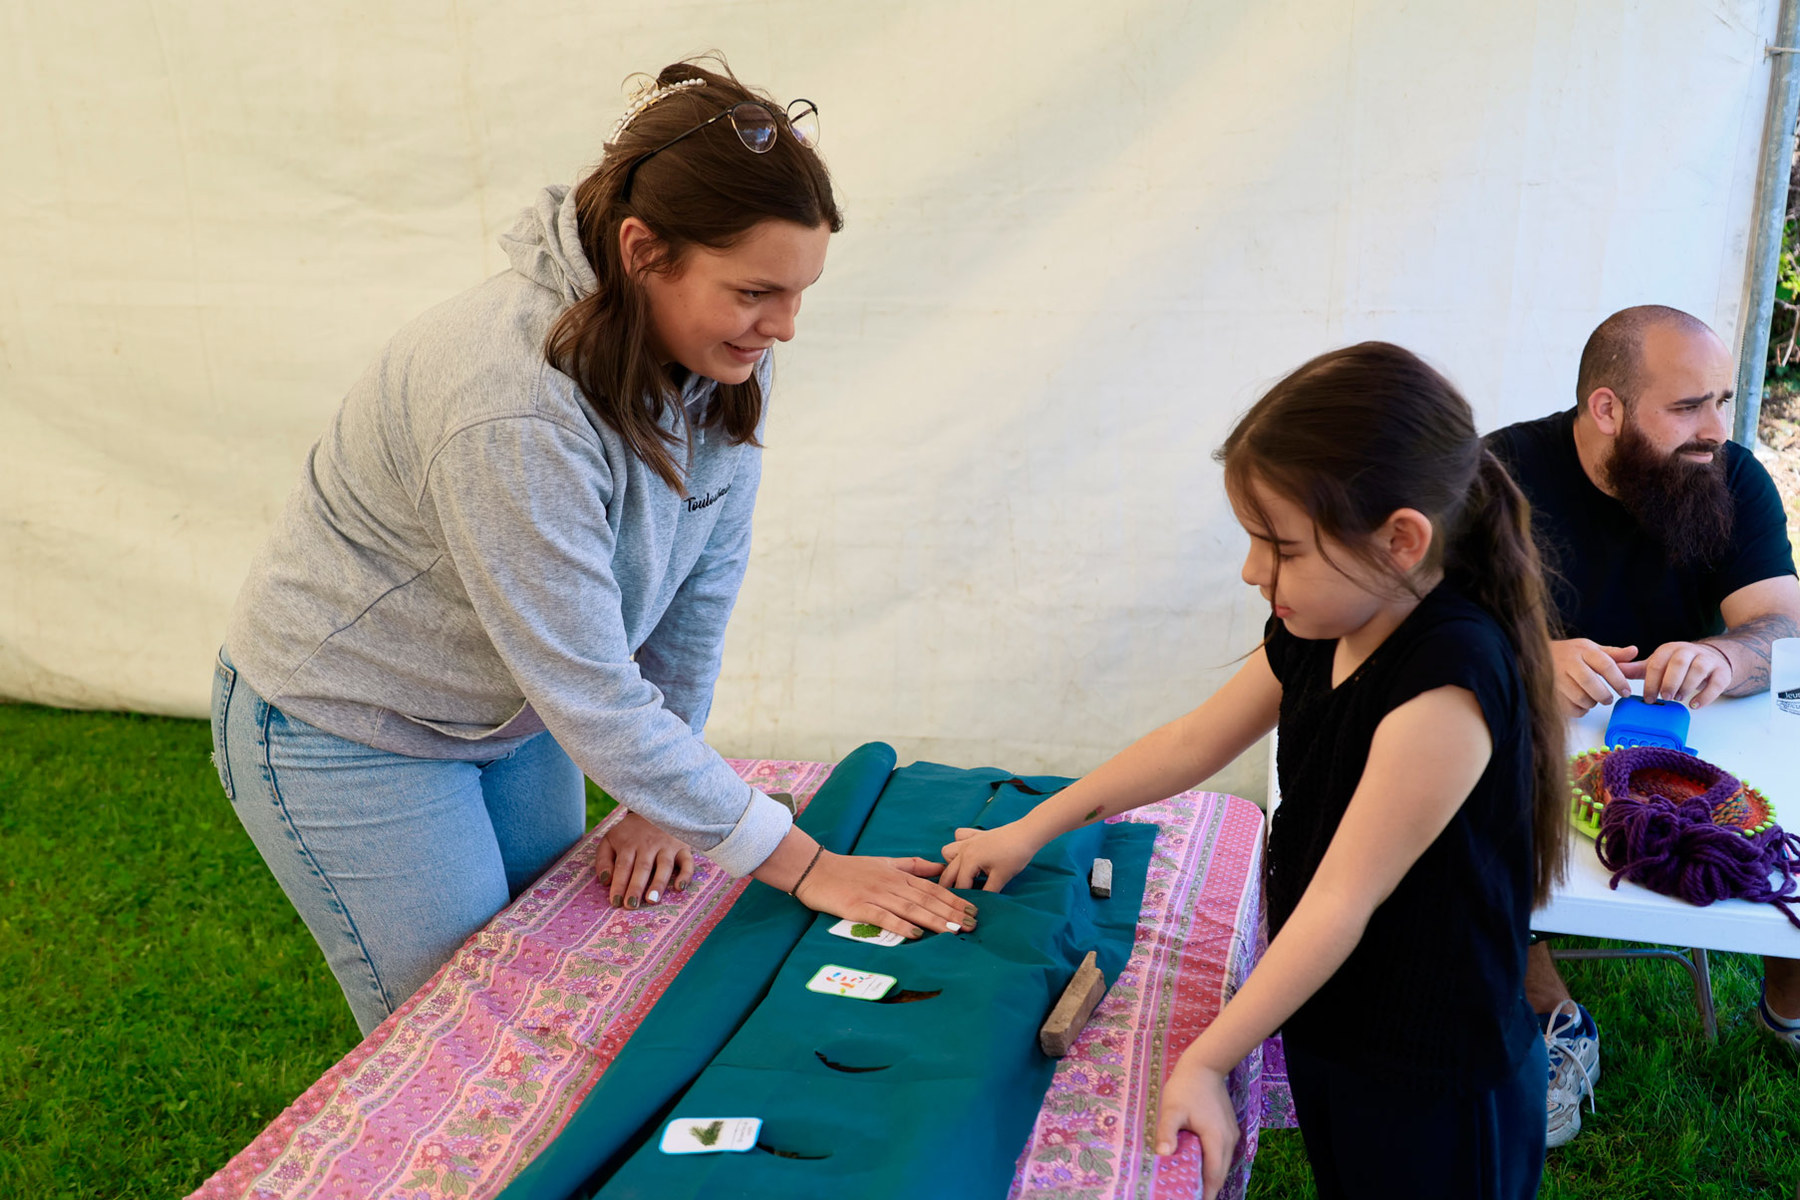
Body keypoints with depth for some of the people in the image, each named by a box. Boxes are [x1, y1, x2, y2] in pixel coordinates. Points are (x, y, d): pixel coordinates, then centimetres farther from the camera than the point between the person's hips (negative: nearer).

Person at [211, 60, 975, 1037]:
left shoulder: (724, 361, -15)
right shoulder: (513, 405, -37)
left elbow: (703, 587, -5)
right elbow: (595, 699, -32)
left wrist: (658, 800, -3)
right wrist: (799, 863, -26)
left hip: (516, 715, 7)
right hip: (344, 733, -6)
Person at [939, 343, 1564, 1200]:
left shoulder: (1446, 687, -30)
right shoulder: (1315, 633, -4)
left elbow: (1339, 907, -27)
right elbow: (1192, 744, 8)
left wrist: (1201, 1062, -22)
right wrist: (1030, 830, 13)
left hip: (1433, 1096, -7)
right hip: (1323, 1036, 8)